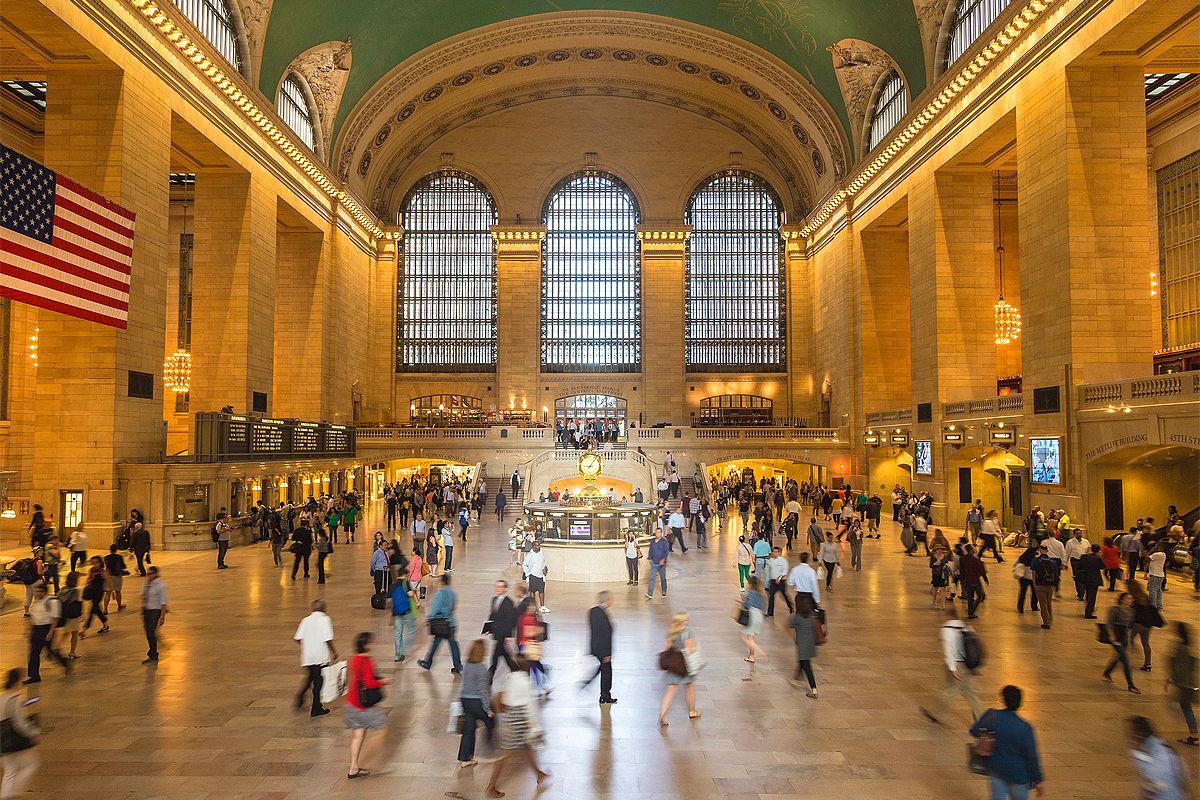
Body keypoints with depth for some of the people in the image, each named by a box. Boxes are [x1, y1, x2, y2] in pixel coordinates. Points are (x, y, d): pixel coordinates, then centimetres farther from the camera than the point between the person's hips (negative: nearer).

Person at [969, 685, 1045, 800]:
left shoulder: (991, 715, -15)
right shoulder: (1024, 728, -24)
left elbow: (974, 731, -1)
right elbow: (1032, 757, -15)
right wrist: (1037, 781, -3)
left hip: (996, 769, 2)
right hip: (1019, 776, -2)